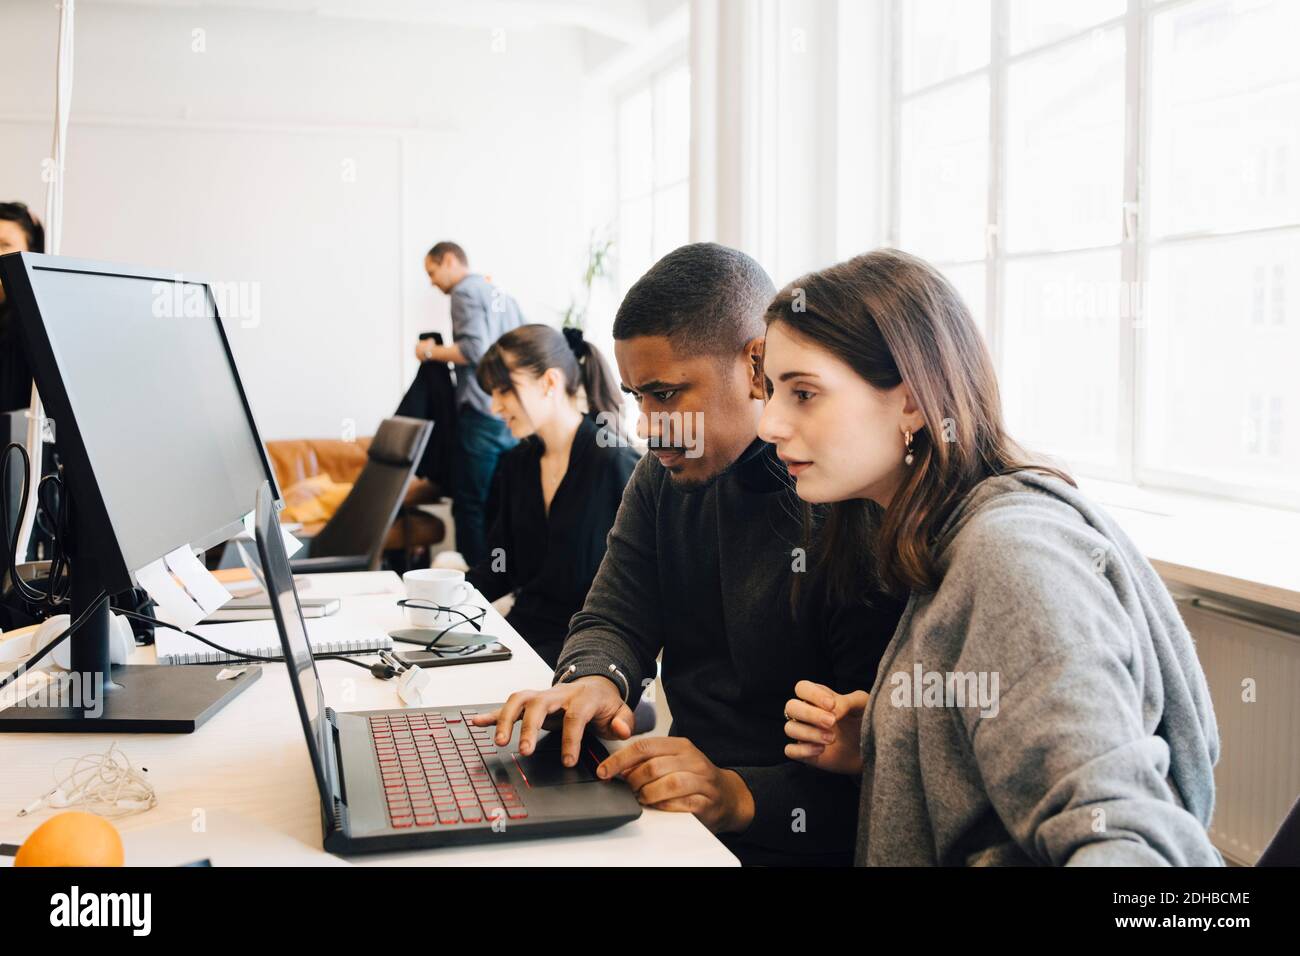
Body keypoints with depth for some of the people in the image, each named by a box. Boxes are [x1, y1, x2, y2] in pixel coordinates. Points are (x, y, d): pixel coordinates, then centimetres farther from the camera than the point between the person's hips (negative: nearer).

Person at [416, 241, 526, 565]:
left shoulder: (466, 292, -5)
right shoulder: (503, 295, 20)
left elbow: (474, 349, -18)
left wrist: (432, 351, -4)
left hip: (484, 416, -8)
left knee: (471, 505, -3)